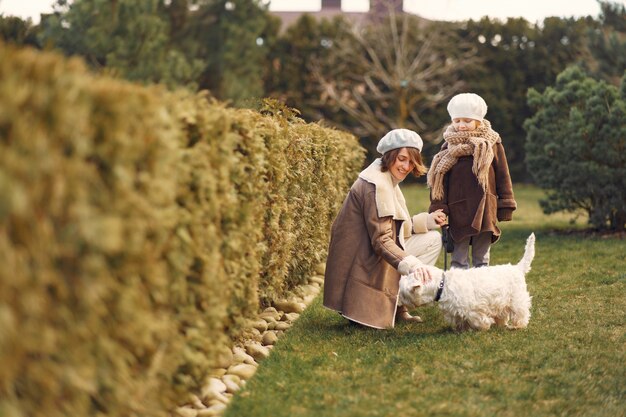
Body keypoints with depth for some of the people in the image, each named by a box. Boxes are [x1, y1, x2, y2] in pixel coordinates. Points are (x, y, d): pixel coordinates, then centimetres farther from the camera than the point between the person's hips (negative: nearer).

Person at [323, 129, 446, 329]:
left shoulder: (388, 180, 12)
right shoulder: (374, 185, -20)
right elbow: (381, 240, -27)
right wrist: (410, 264, -38)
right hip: (364, 265, -10)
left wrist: (426, 221, 8)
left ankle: (396, 301, 6)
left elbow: (394, 228, 16)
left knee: (433, 239, 11)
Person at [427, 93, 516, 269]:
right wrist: (438, 208, -4)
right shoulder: (449, 147, 4)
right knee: (459, 259, 4)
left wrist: (506, 206, 3)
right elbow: (440, 179, 3)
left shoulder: (491, 144, 2)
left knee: (481, 258, 11)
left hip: (484, 210, 0)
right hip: (457, 212, 0)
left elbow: (503, 175, 5)